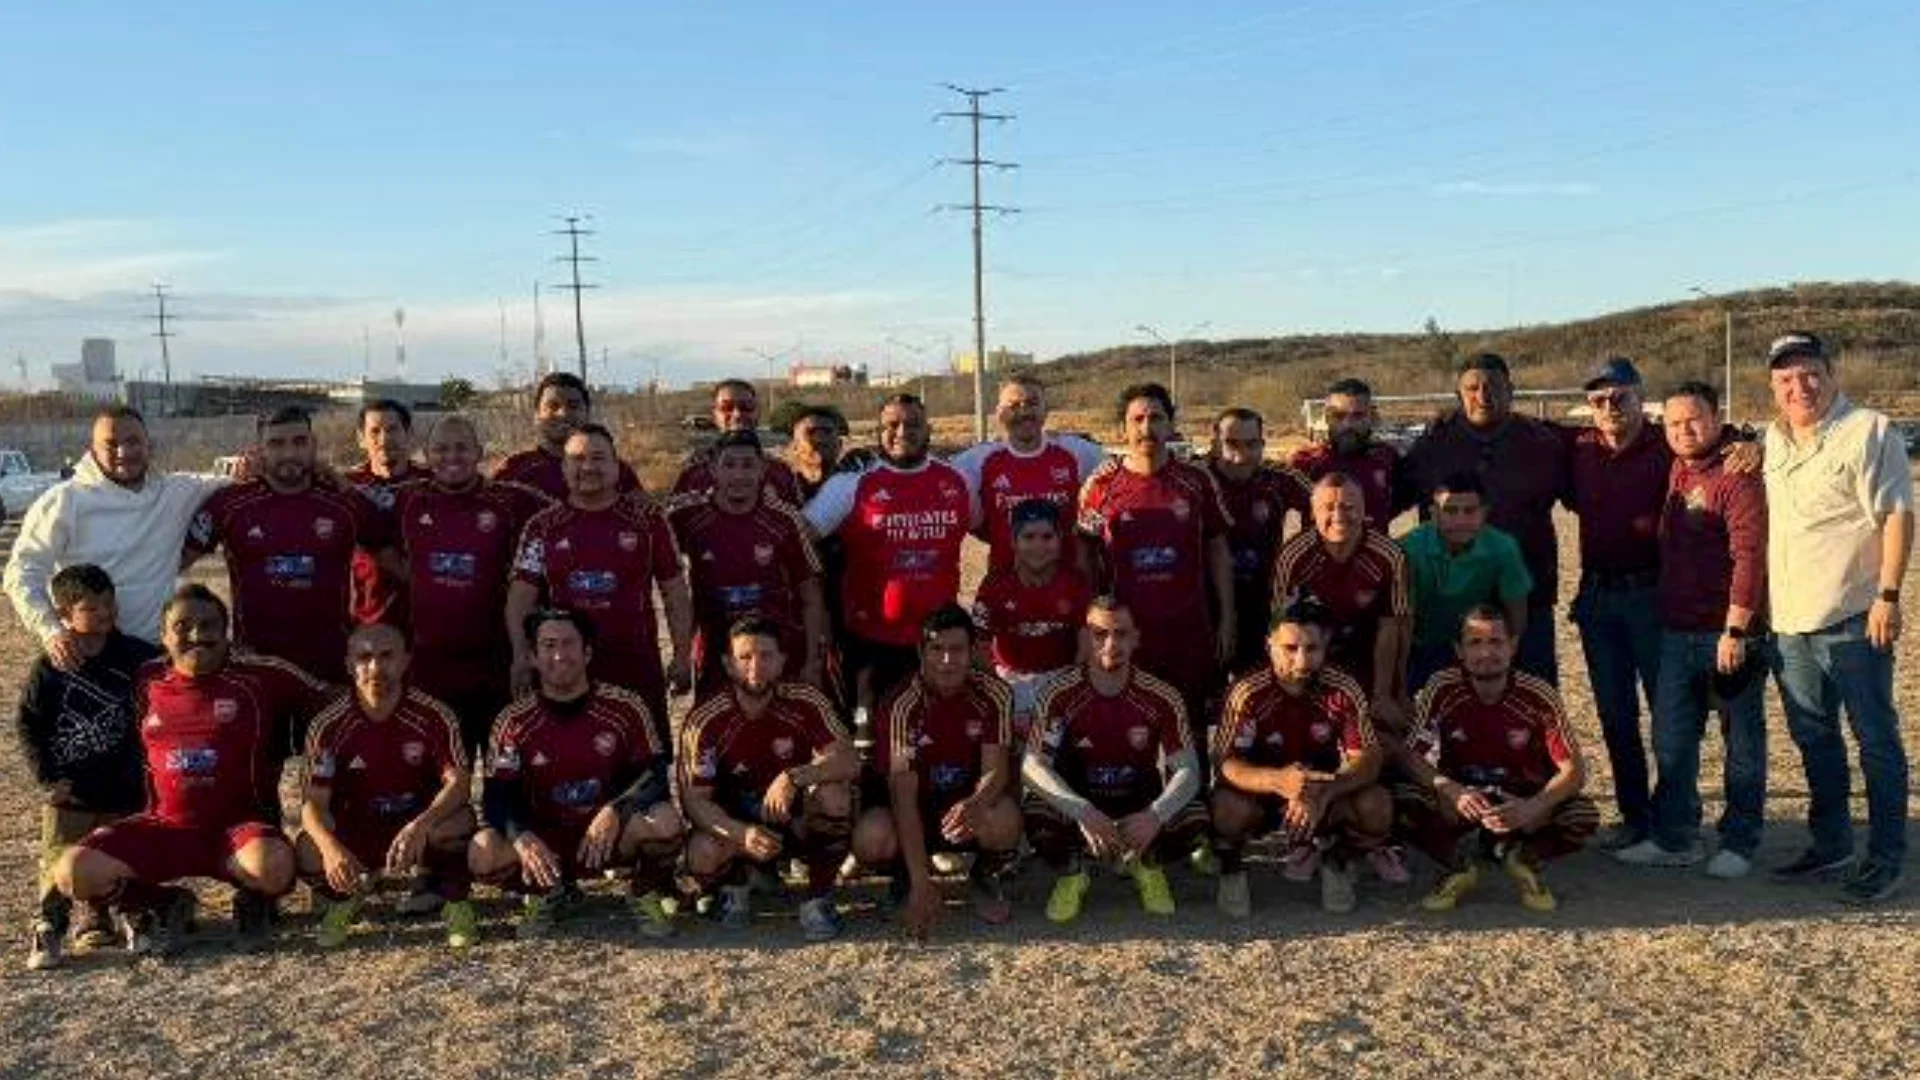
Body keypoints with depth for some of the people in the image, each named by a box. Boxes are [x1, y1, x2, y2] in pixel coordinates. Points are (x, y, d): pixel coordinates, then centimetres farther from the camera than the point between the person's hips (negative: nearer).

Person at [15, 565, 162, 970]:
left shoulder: (137, 657, -2)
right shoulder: (49, 667, -4)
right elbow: (27, 725, 0)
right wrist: (46, 777, -6)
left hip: (124, 791, 2)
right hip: (69, 793, -2)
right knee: (59, 864, -6)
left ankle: (95, 919, 27)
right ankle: (47, 929, 4)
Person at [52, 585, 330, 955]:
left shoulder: (260, 677, -3)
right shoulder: (146, 683, 8)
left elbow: (326, 702, 1)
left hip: (238, 825, -3)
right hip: (164, 826, 4)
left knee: (274, 868, -35)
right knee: (73, 873, -18)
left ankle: (254, 902, 5)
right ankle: (159, 905, 11)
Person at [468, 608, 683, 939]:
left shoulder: (626, 707, -7)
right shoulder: (514, 722, -4)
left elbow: (655, 776, -10)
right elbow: (497, 797, -10)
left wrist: (615, 812, -29)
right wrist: (522, 838, -31)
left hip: (610, 837, -1)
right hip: (545, 841, 1)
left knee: (666, 823, -31)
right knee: (482, 856, -26)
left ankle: (645, 892, 3)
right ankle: (547, 894, 6)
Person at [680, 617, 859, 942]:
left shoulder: (806, 703, -14)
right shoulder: (705, 721, -15)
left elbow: (849, 761, -24)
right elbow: (694, 800, -17)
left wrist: (795, 777, -42)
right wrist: (743, 834, -35)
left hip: (798, 822, 0)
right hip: (736, 825, 0)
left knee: (835, 794, -31)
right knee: (701, 855, -32)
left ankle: (819, 898, -9)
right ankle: (735, 886, 6)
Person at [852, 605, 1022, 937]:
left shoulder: (994, 695, -13)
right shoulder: (901, 705, -21)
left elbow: (996, 769, -18)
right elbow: (903, 793, -27)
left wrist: (976, 804, -45)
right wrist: (921, 884, -36)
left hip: (968, 802, 1)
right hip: (917, 806, -1)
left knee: (1004, 820, -34)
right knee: (871, 839, -33)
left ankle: (985, 876, 3)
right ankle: (906, 878, 5)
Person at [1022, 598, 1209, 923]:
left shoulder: (1161, 698, -13)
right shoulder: (1061, 696, -17)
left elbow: (1188, 770, -15)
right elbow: (1032, 765, -24)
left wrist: (1155, 815, -36)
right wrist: (1083, 812, -39)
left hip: (1139, 804, 1)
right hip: (1079, 802, -1)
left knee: (1196, 820, -28)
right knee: (1035, 814, -33)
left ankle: (1146, 863, 9)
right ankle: (1070, 874, 2)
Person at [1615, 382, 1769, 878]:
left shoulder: (1737, 477, -12)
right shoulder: (1675, 472, 11)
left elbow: (1750, 556, -17)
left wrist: (1736, 629, -20)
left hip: (1729, 632, -7)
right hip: (1677, 632, 7)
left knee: (1743, 741, 7)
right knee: (1671, 739, 10)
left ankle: (1739, 843, 16)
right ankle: (1675, 839, 19)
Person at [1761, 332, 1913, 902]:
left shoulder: (1867, 432, -8)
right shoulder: (1771, 440, 13)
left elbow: (1898, 516, -12)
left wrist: (1888, 596, -17)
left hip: (1852, 619, -7)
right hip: (1790, 620, 7)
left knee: (1876, 741, 2)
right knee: (1814, 738, 16)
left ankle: (1886, 856, 12)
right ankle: (1830, 845, 29)